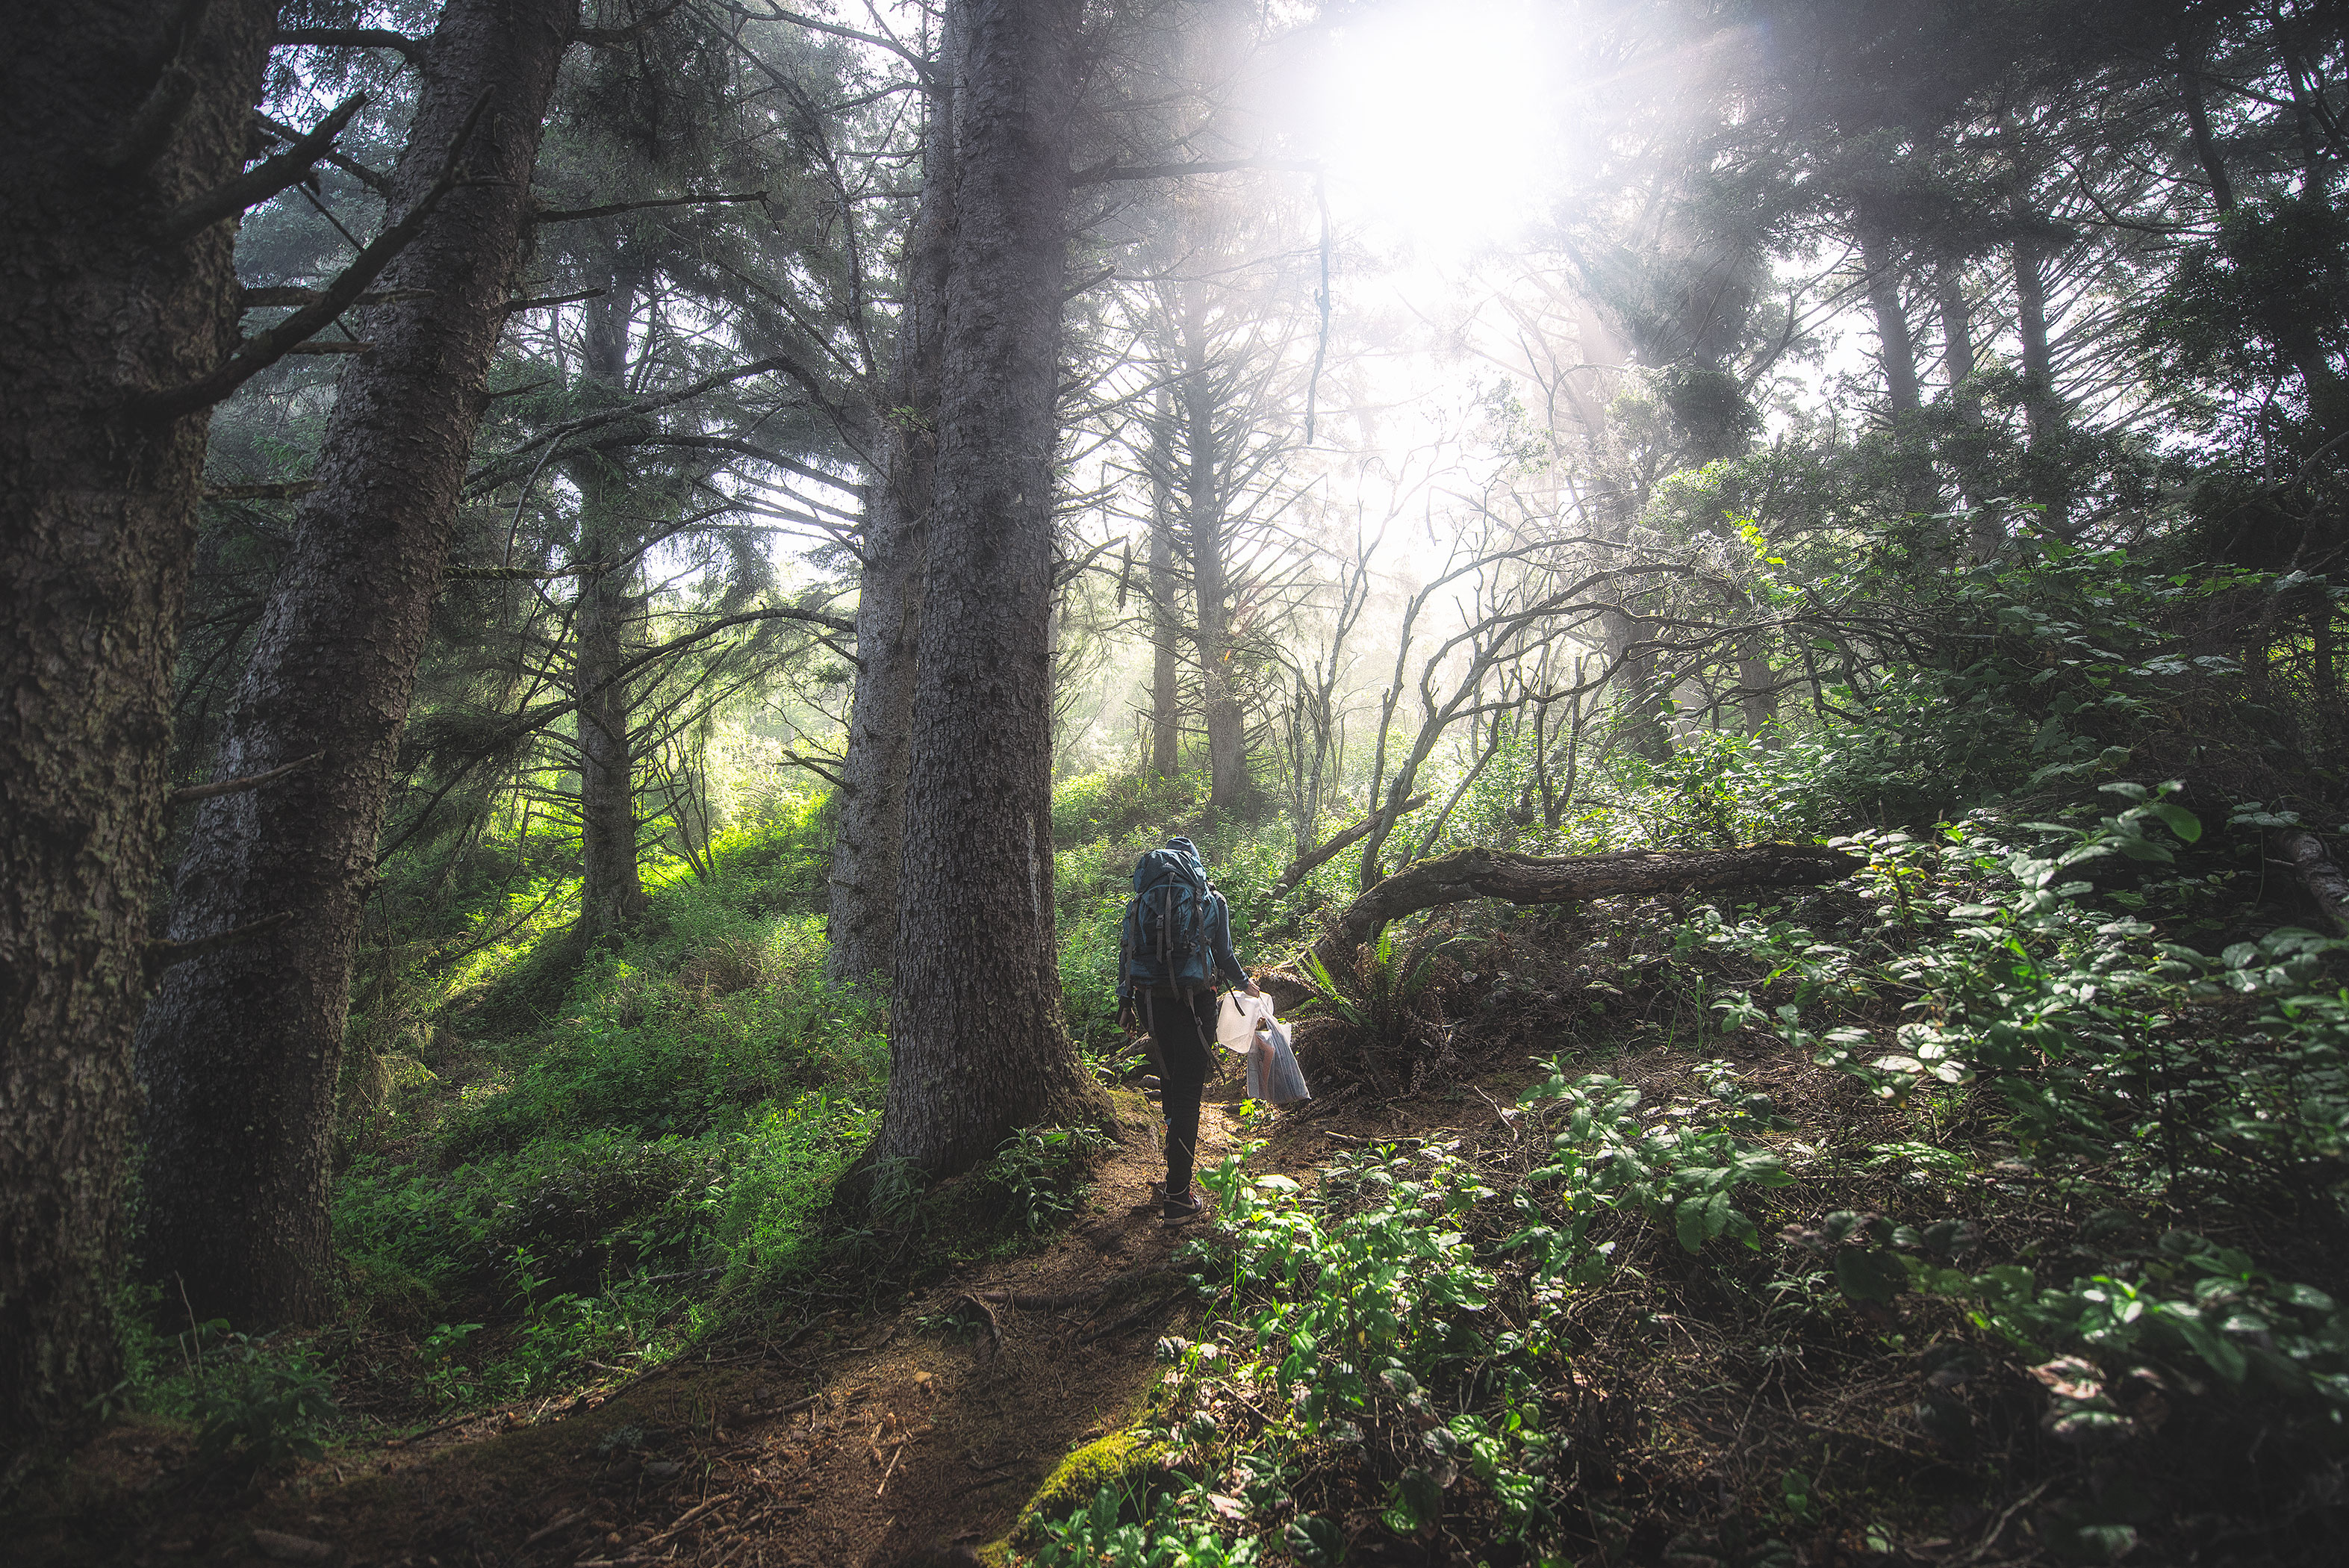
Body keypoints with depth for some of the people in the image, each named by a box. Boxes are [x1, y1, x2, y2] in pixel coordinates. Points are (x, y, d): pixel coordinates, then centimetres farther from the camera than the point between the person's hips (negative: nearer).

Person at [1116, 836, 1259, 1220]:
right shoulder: (1213, 901, 0)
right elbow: (1224, 957, 0)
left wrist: (1125, 1000, 17)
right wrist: (1245, 982, 19)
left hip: (1151, 1000, 3)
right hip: (1194, 1004, -3)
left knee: (1171, 1077, 24)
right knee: (1188, 1092, 1)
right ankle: (1177, 1199, 5)